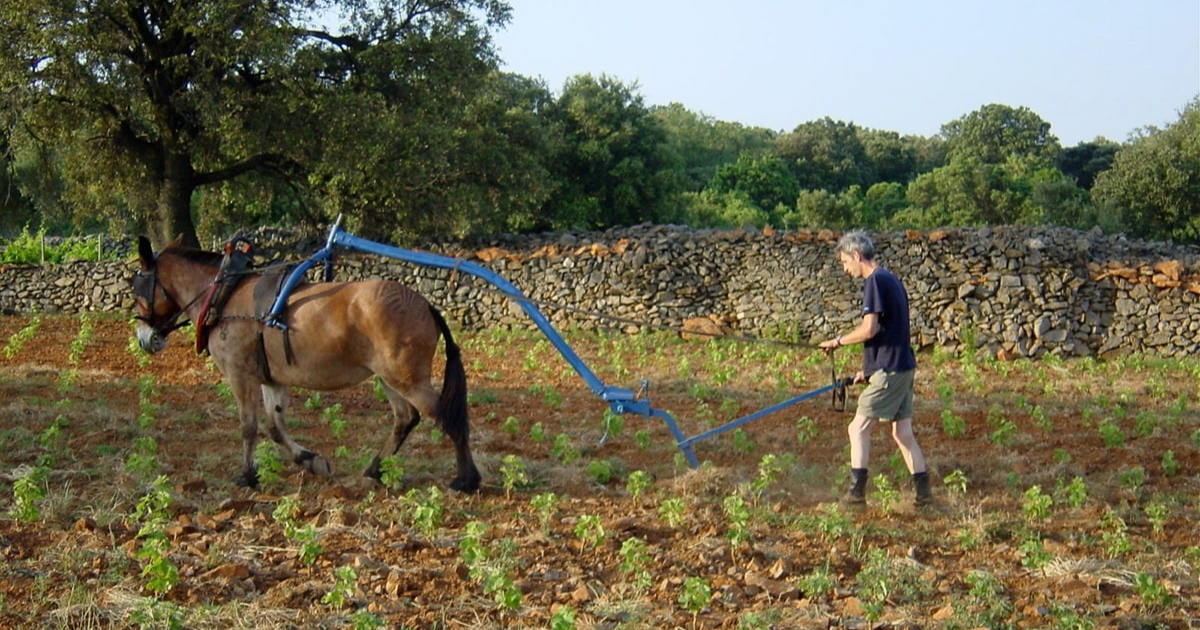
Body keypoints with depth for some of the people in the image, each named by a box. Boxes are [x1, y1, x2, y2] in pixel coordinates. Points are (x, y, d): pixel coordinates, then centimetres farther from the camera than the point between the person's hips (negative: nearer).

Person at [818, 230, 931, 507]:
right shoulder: (891, 280, 16)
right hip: (903, 366, 9)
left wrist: (838, 341, -5)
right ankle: (923, 492, 13)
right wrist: (868, 369, 22)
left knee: (859, 428, -5)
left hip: (889, 370, -9)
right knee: (903, 432, 12)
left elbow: (869, 330, -20)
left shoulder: (876, 281, -14)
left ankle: (857, 492, -5)